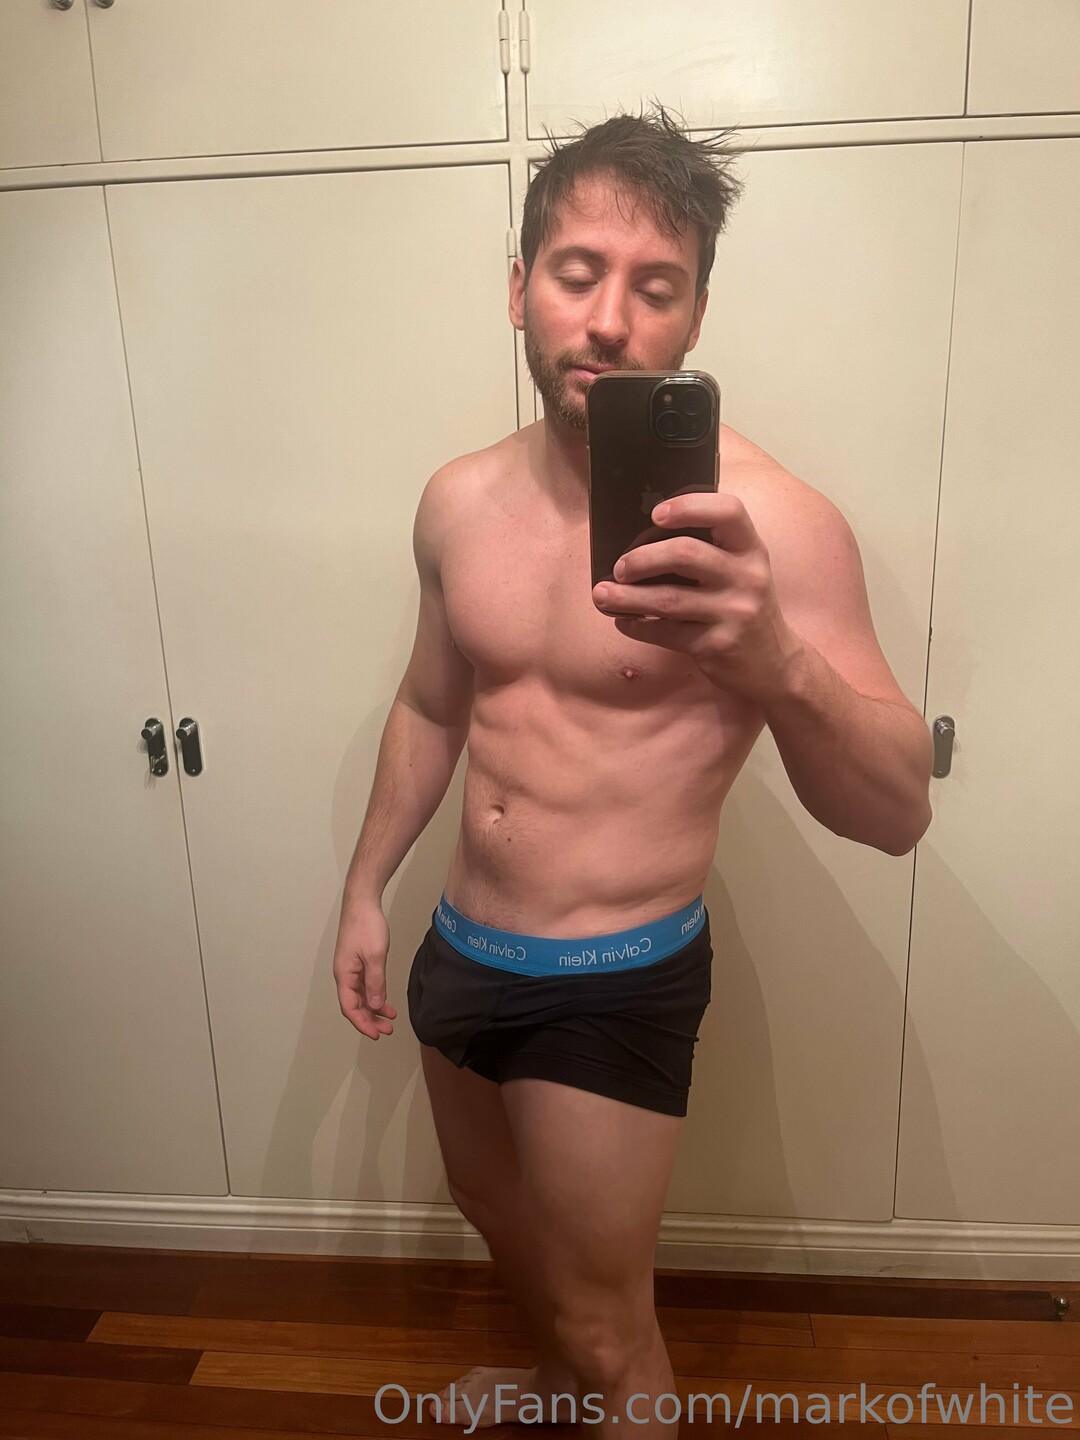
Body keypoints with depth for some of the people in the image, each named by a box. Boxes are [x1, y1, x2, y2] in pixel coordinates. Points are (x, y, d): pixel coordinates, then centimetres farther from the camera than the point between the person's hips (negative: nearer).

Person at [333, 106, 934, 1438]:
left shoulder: (765, 520, -20)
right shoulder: (459, 501, -2)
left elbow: (897, 816, -24)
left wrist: (773, 663, -44)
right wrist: (365, 889, 14)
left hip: (619, 982, -6)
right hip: (460, 950, 7)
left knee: (604, 1320, 12)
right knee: (497, 1215, 31)